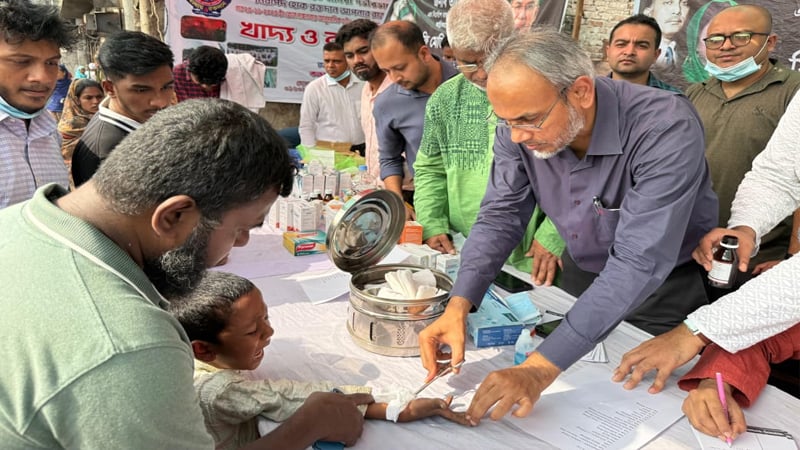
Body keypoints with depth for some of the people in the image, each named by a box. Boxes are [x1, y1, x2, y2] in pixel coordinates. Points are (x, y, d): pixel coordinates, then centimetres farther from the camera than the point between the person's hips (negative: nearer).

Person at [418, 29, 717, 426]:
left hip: (665, 285, -4)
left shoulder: (666, 129, -35)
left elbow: (639, 263, -40)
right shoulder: (519, 128, -19)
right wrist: (458, 306, -30)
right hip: (581, 274, 4)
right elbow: (500, 216, -14)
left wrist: (541, 368, -47)